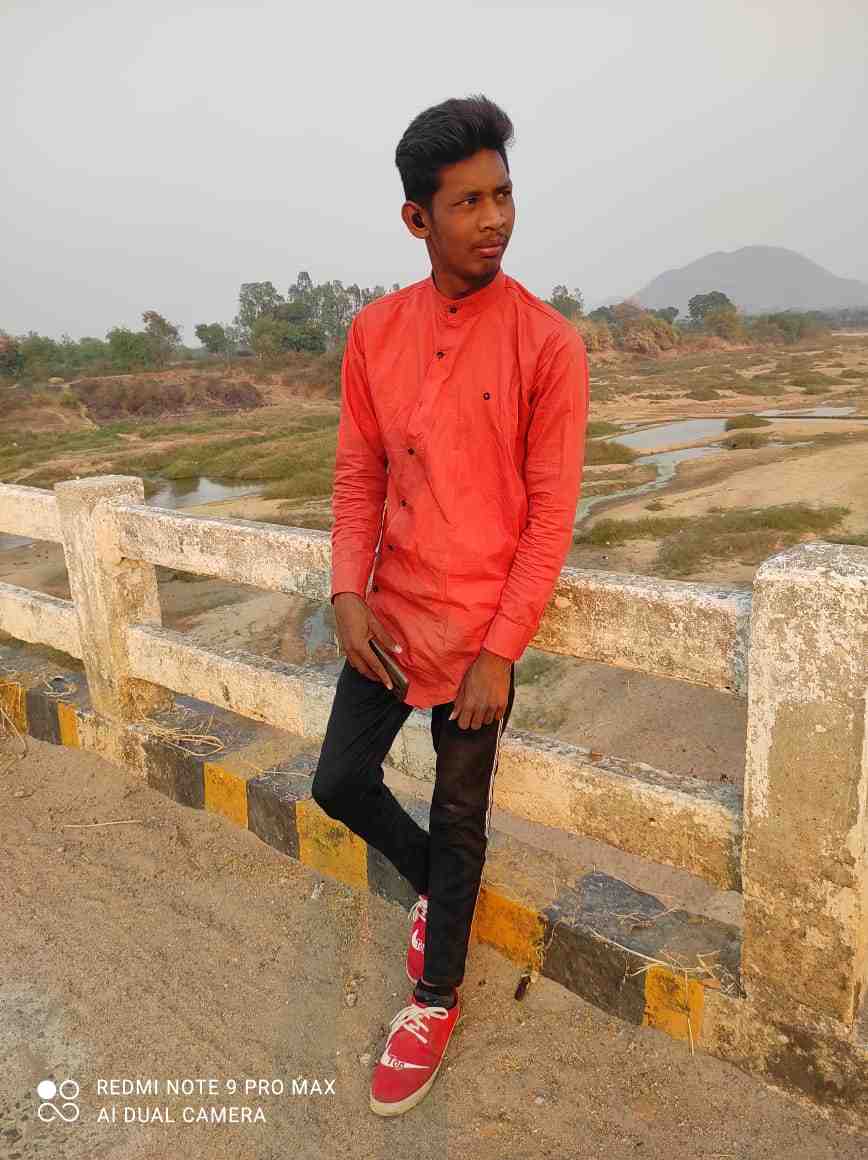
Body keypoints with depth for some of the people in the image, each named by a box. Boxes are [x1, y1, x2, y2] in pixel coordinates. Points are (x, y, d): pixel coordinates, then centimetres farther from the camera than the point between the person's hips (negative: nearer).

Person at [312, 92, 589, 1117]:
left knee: (458, 817, 10)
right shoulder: (373, 332, 1)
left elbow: (551, 511, -11)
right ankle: (433, 884, 44)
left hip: (479, 630, -4)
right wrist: (348, 593, -9)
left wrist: (500, 651, -14)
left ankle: (437, 1000, 36)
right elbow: (358, 475, 5)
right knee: (340, 782, 12)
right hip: (386, 617, 4)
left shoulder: (546, 343, -11)